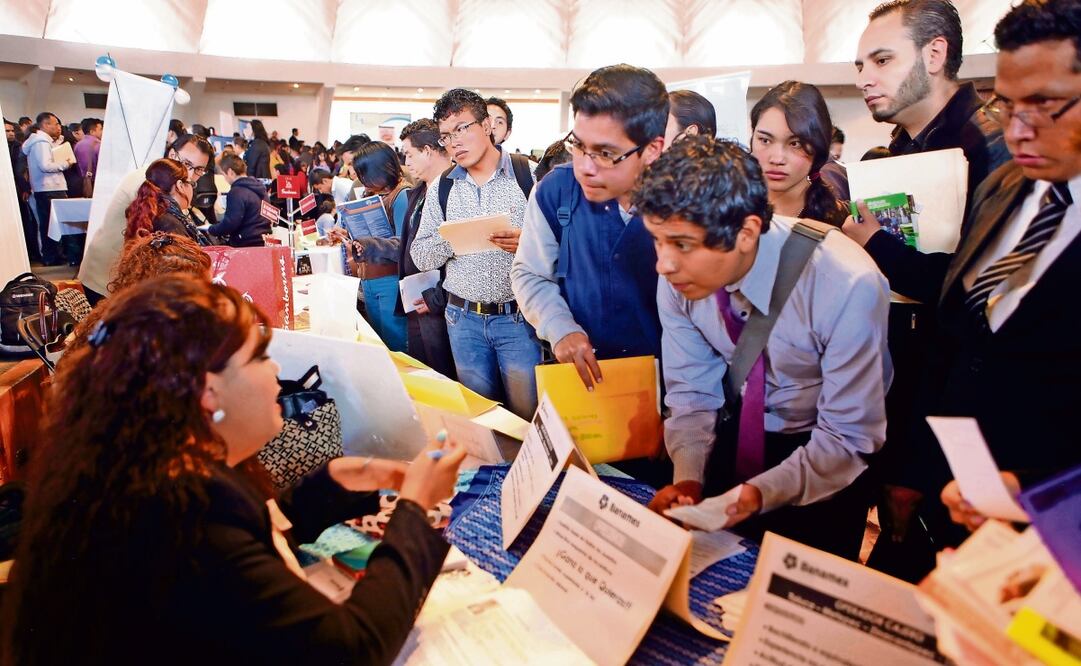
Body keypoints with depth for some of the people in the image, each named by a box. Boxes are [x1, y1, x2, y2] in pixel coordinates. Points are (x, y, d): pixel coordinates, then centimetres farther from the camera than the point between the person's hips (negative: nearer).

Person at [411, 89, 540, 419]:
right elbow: (420, 257, 7)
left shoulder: (528, 176, -3)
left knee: (528, 413, 2)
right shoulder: (442, 188, 8)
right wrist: (450, 237, -11)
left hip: (519, 316, -3)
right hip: (464, 318, 4)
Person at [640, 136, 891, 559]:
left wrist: (764, 493, -35)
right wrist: (688, 478, -21)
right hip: (740, 428, 3)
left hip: (823, 445, -3)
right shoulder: (678, 277, -19)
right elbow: (691, 393, -6)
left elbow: (848, 439, -21)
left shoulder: (848, 286, -31)